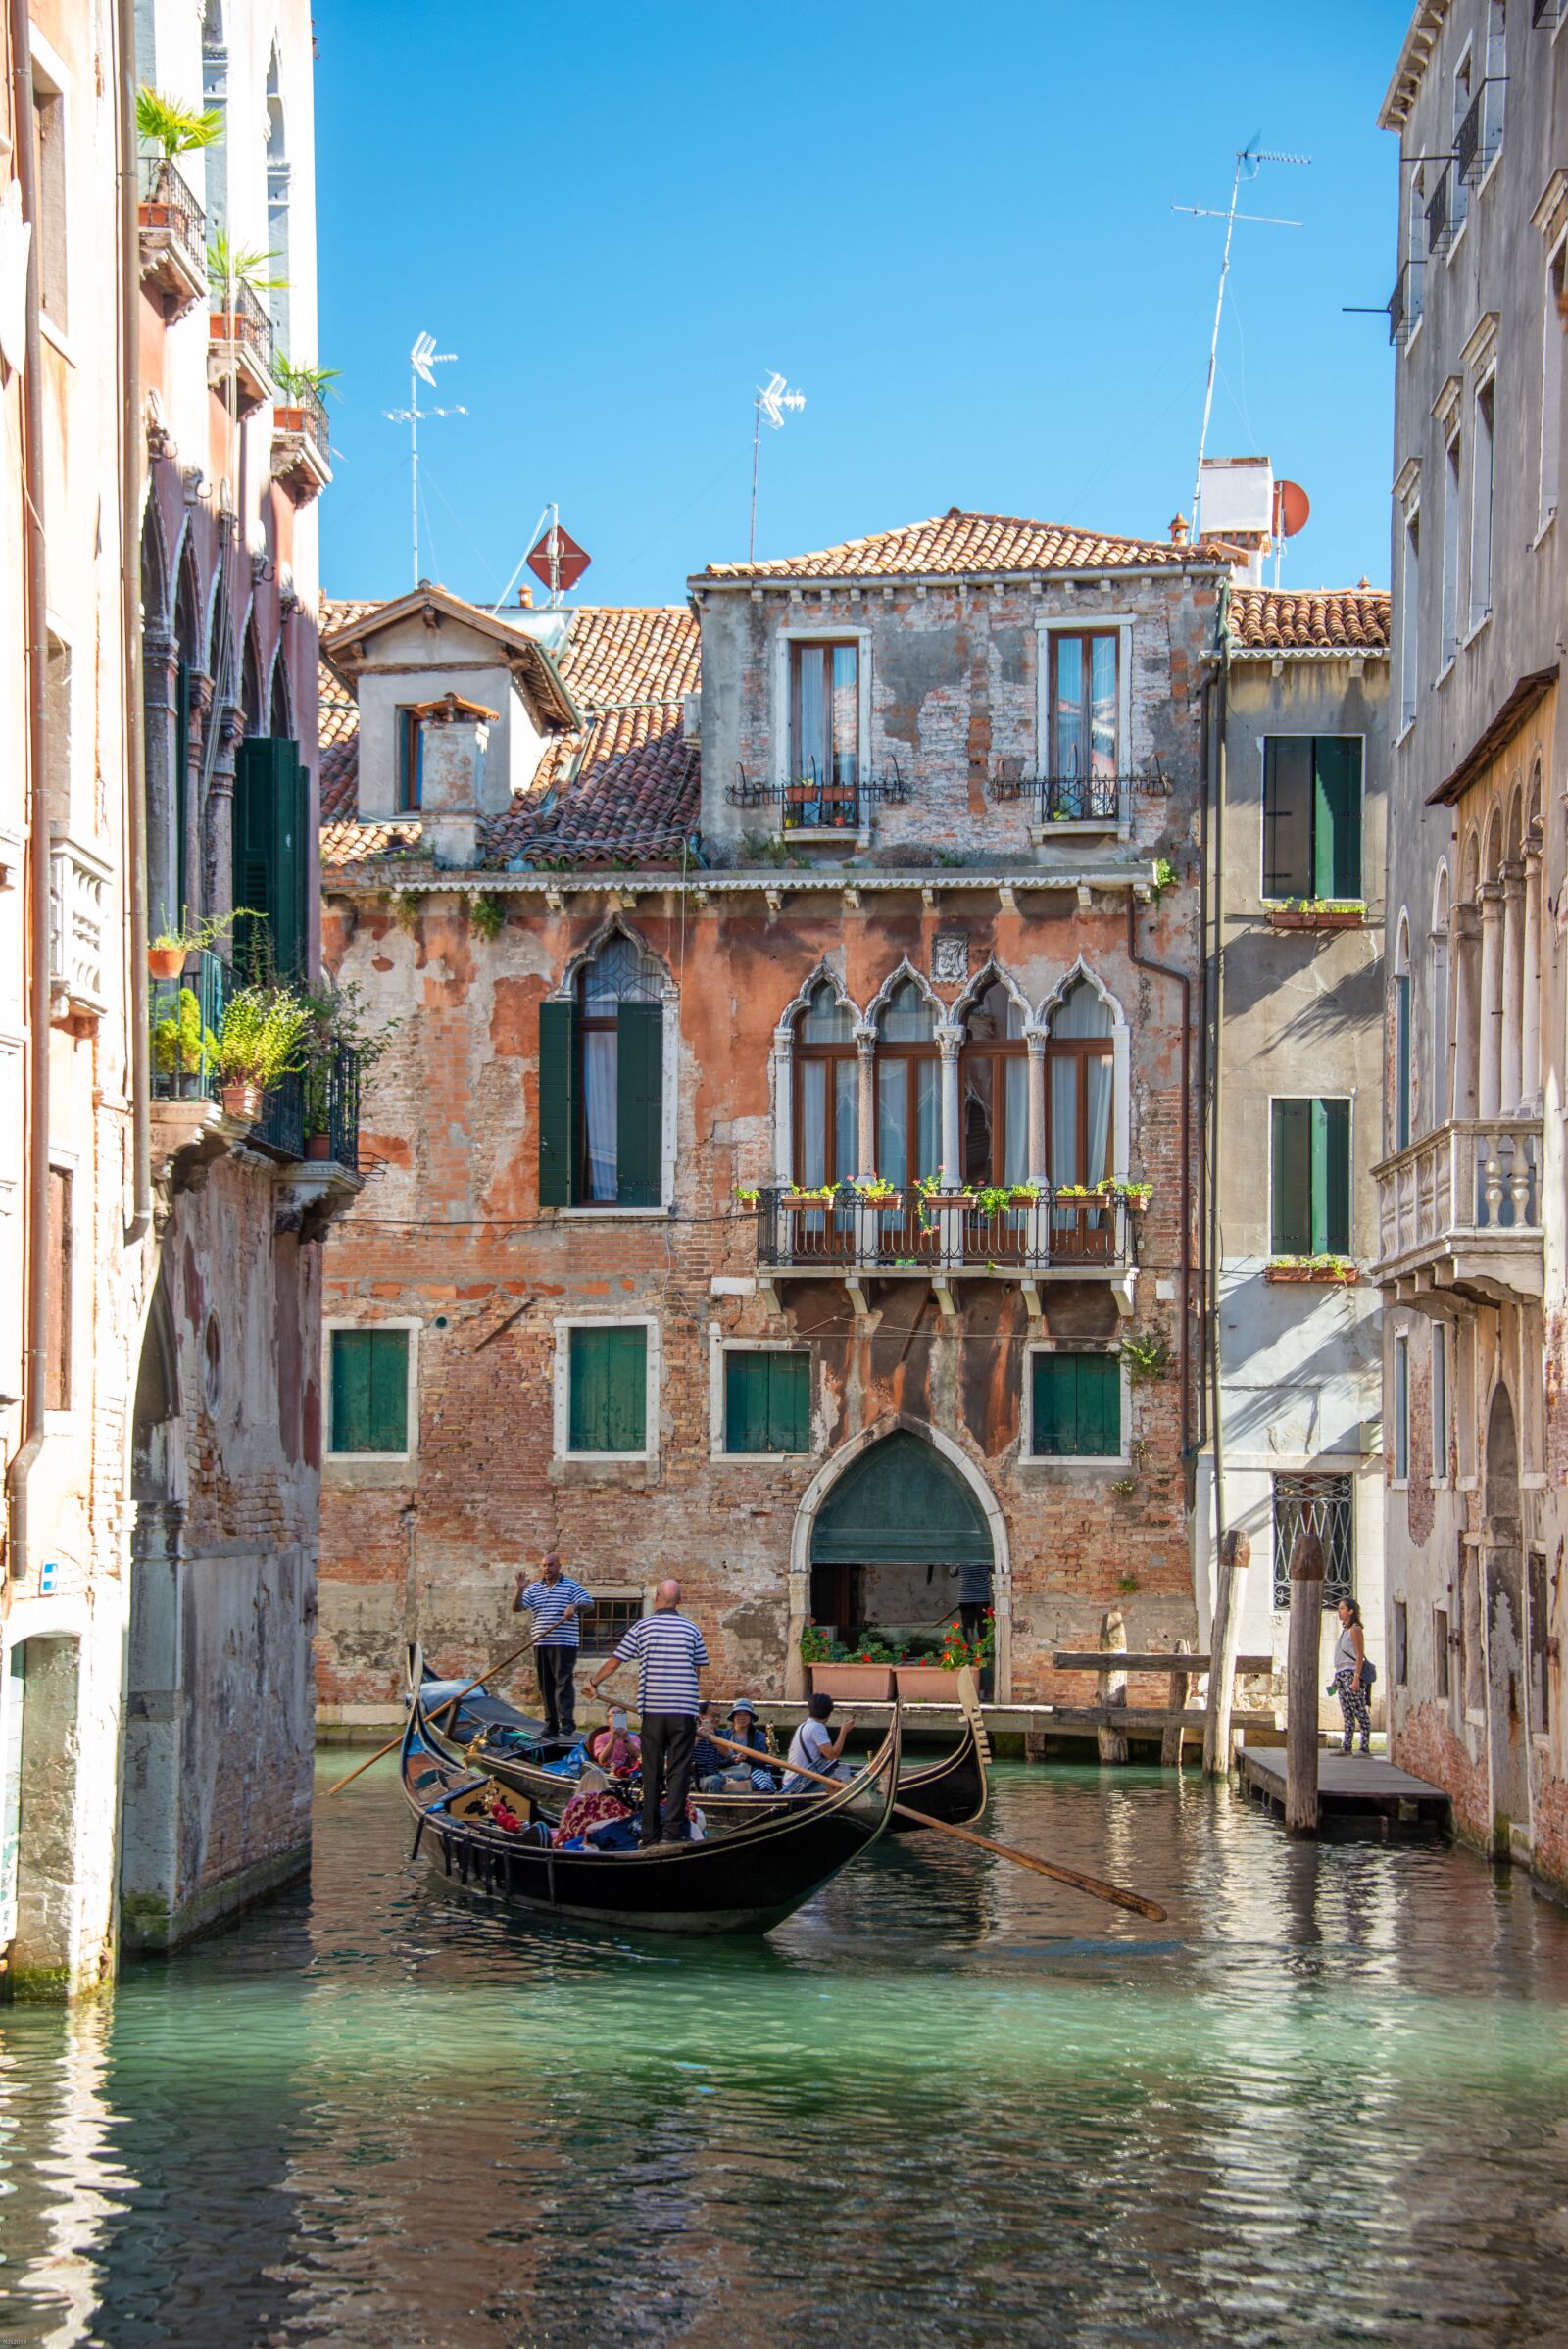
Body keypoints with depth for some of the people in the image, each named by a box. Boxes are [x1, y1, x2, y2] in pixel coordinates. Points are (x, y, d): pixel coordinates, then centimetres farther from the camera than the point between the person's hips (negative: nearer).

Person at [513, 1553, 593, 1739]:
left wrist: (575, 1606, -29)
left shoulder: (571, 1586, 2)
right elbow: (516, 1608, 9)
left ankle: (567, 1722, -15)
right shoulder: (534, 1589, 15)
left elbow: (589, 1603, -8)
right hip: (541, 1645, 5)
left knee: (563, 1682, -12)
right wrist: (520, 1588, -6)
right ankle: (551, 1724, 9)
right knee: (545, 1685, 5)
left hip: (564, 1643, -5)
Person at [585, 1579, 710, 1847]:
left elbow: (614, 1662, 6)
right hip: (684, 1712, 0)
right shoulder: (691, 1629, 5)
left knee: (652, 1774, 6)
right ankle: (672, 1831, -12)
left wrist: (594, 1682, 23)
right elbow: (701, 1667, 10)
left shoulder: (642, 1627, 1)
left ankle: (651, 1837, 7)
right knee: (679, 1772, 0)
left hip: (653, 1710, 0)